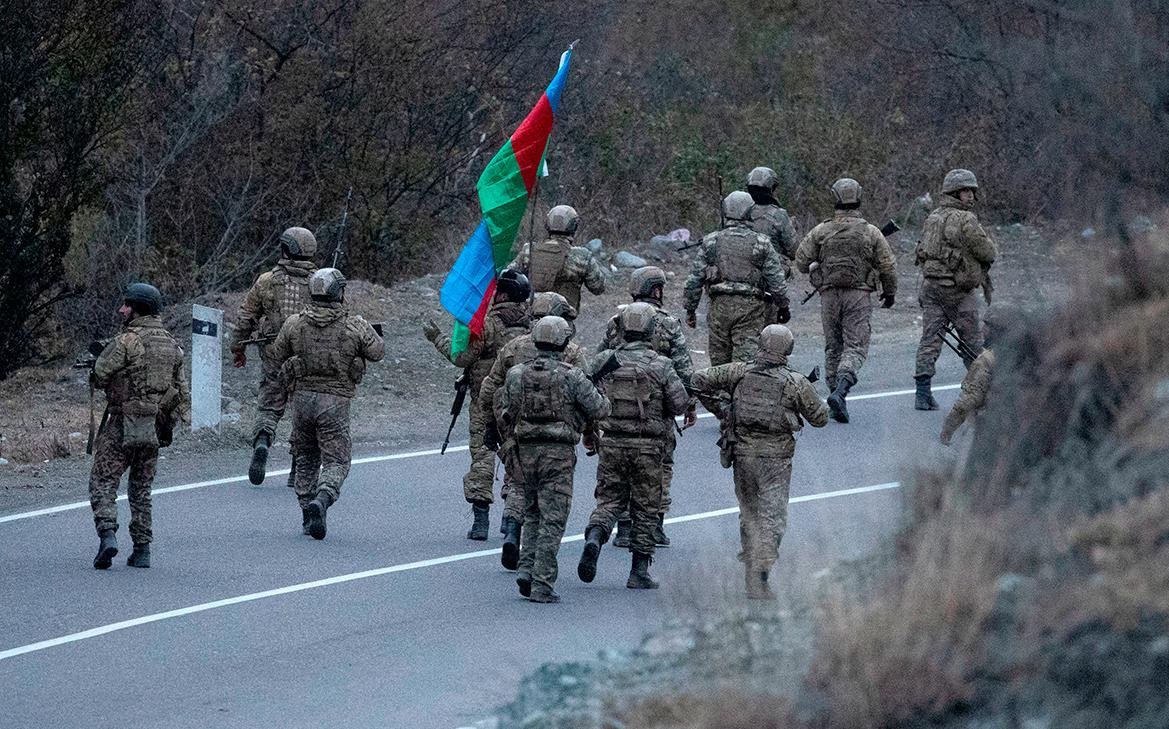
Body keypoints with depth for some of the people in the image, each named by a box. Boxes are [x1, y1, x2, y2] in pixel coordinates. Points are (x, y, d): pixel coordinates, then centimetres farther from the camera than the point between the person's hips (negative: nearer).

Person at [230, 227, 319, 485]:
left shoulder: (266, 281, 0)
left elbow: (244, 318, 6)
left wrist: (238, 349, 18)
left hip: (274, 356, 0)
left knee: (268, 408, 9)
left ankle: (261, 442, -21)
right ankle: (299, 472, 9)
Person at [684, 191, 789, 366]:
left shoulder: (711, 242, 2)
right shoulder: (761, 243, -2)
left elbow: (694, 279, 3)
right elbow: (776, 280, 0)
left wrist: (690, 310, 12)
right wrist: (783, 306, 14)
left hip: (720, 306, 2)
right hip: (750, 308, -2)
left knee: (719, 359, 13)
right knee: (745, 357, -5)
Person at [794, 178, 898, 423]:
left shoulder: (821, 231, -1)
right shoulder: (871, 232, -3)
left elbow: (801, 261, 0)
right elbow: (888, 265, -1)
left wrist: (815, 266, 22)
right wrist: (890, 292, 15)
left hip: (829, 294, 2)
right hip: (859, 296, -2)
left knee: (833, 348, 14)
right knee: (855, 347, -4)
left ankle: (835, 394, 14)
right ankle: (840, 391, -26)